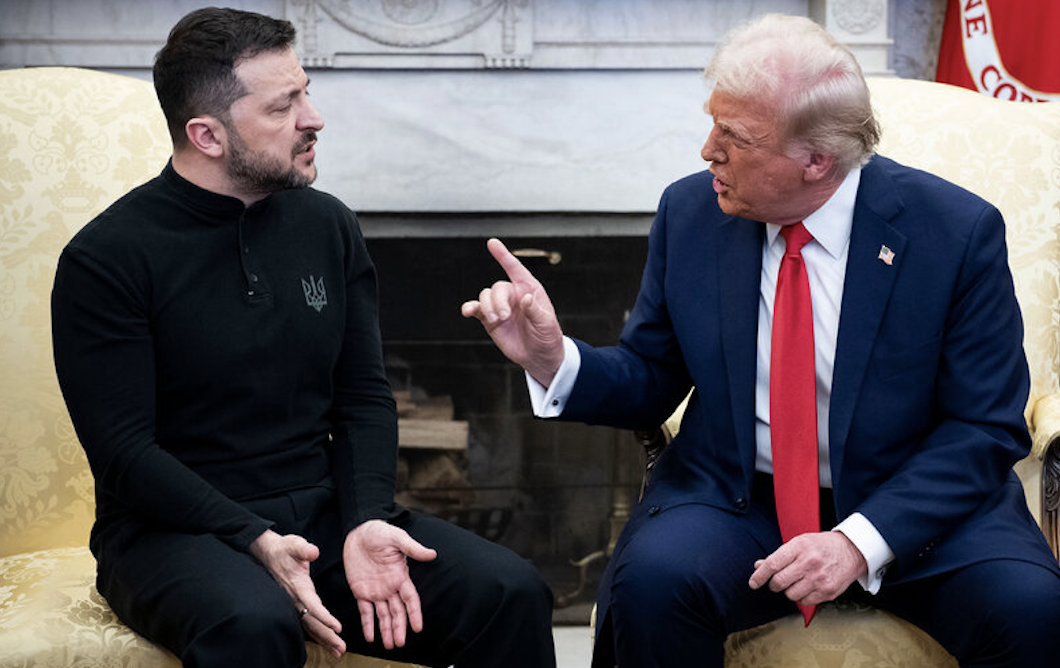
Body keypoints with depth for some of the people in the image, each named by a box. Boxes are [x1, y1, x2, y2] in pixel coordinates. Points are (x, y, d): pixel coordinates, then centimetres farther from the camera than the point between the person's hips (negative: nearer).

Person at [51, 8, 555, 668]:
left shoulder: (329, 226, 9)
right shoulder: (104, 259, -7)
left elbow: (364, 399, 9)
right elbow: (124, 452, -11)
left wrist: (365, 521, -10)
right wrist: (255, 541, -23)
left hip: (321, 512, 5)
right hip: (174, 530, -4)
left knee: (512, 592, -18)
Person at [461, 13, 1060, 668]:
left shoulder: (958, 231, -11)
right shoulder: (690, 213, -2)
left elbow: (987, 427, -9)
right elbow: (650, 381, 7)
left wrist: (862, 540, -21)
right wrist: (554, 360, -15)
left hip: (916, 502, -1)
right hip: (737, 500, 2)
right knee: (652, 580, -29)